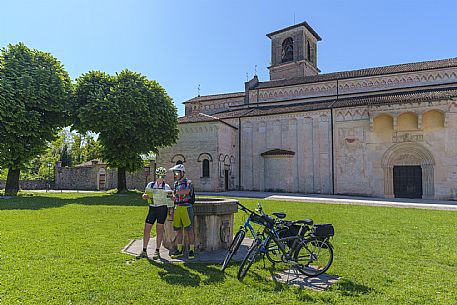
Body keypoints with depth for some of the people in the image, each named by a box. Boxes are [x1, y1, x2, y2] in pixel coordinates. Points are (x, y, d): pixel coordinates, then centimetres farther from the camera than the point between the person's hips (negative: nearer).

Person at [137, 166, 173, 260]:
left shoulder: (166, 187, 3)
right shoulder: (150, 185, 10)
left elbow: (171, 198, 7)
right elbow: (144, 196, 13)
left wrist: (171, 196, -16)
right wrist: (146, 195, -10)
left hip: (162, 208, -3)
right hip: (152, 208, 3)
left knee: (159, 230, 0)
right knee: (147, 229, 2)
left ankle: (157, 251, 10)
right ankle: (144, 251, 13)